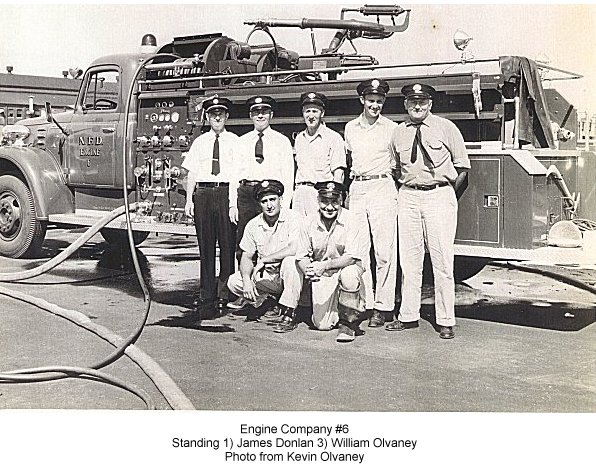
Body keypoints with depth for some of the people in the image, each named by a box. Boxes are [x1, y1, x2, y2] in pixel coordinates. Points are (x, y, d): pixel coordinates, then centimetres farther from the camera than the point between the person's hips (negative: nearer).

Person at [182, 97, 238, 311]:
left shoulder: (234, 141, 8)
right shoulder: (199, 142, 14)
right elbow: (192, 173, 12)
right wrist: (189, 200, 3)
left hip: (226, 191, -2)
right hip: (203, 192, 2)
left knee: (227, 243, -4)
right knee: (205, 243, 4)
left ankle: (224, 292, 4)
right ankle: (206, 292, 11)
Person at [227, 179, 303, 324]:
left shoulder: (292, 218, -13)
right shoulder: (253, 225, 3)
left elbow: (294, 249, -28)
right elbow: (246, 257, 6)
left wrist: (264, 260, -19)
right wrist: (247, 280, -14)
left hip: (288, 276, -5)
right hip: (266, 277, 5)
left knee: (290, 260, -36)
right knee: (233, 282, -13)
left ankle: (288, 310, -20)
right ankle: (264, 301, 11)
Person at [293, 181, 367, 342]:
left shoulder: (350, 221, -13)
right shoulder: (310, 224, -2)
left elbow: (351, 257, -20)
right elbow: (302, 256, 1)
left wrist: (325, 265, -31)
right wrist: (308, 271, -22)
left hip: (346, 267, -2)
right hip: (322, 276, 3)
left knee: (348, 274, -40)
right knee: (322, 324, -8)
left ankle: (348, 321, -16)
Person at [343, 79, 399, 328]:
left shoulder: (391, 128, 1)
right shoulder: (350, 128, 12)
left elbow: (397, 162, 7)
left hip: (382, 188, -4)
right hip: (356, 189, 4)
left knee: (384, 251, -5)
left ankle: (383, 306, 0)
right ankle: (364, 303, 11)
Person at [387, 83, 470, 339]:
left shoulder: (446, 128, 1)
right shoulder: (398, 133, 10)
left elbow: (462, 166, 5)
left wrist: (446, 193, 2)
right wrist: (406, 189, 10)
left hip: (440, 195, -3)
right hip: (408, 196, 3)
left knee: (442, 261, -3)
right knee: (409, 260, 6)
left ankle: (445, 321, 3)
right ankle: (408, 315, 15)